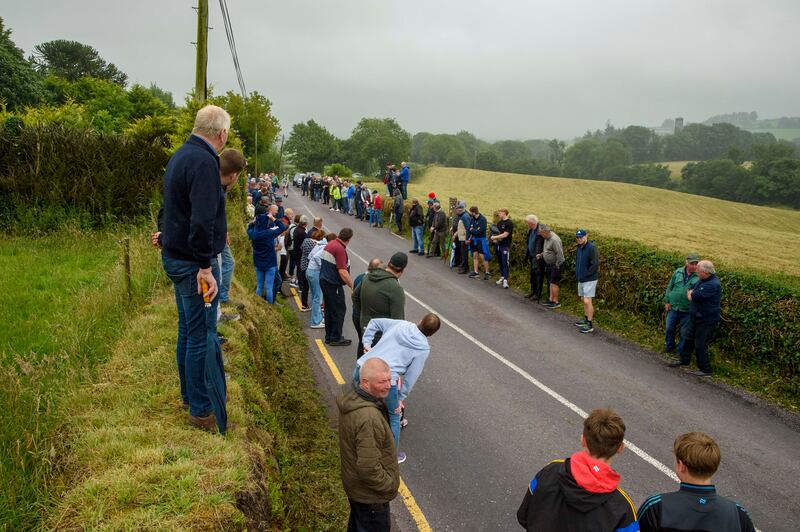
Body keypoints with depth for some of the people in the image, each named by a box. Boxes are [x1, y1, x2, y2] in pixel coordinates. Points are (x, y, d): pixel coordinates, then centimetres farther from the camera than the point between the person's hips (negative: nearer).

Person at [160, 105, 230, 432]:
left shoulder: (181, 155, 14)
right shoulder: (204, 161, -20)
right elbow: (202, 219, -28)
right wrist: (205, 266, -25)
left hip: (175, 256, 11)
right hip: (193, 262, -11)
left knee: (187, 330, 20)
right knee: (201, 336, -2)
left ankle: (189, 395, 34)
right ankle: (200, 411, 8)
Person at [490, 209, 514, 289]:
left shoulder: (509, 223, -12)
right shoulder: (500, 222, 13)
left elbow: (505, 235, -18)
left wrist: (494, 237, -12)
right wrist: (495, 239, -1)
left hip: (506, 246, -7)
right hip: (499, 245, 8)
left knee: (505, 263, -8)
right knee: (501, 262, 13)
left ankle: (505, 280, -10)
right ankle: (502, 277, 22)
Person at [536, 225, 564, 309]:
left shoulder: (554, 239, -25)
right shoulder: (547, 238, 7)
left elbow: (559, 254, -24)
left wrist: (557, 266, -19)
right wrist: (541, 255, 8)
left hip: (556, 265, -10)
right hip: (550, 265, 10)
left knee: (554, 283, -4)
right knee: (550, 282, 15)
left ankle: (556, 302, 4)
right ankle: (551, 299, 24)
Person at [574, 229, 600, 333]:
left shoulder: (591, 248, -17)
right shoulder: (579, 248, 9)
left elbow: (595, 264, -20)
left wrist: (585, 275, -17)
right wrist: (577, 274, 8)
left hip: (589, 279, -8)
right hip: (581, 279, 8)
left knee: (587, 301, -8)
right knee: (583, 300, 16)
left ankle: (590, 325, -2)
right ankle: (586, 320, 30)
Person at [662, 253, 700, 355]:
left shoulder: (699, 276, -12)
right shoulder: (678, 272, -3)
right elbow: (670, 287, 6)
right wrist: (667, 301, 6)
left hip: (687, 310, -3)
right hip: (674, 307, 3)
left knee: (684, 332, 10)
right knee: (669, 328, 16)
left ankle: (681, 351, 28)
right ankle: (669, 346, 38)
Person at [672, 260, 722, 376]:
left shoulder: (713, 285, -27)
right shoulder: (703, 280, 4)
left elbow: (694, 296, -28)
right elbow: (690, 292, 17)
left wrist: (690, 293, -8)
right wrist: (691, 294, -4)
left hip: (706, 320, -9)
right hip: (697, 317, 9)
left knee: (700, 345, -1)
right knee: (689, 338, 21)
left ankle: (705, 370, 12)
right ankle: (684, 360, 38)